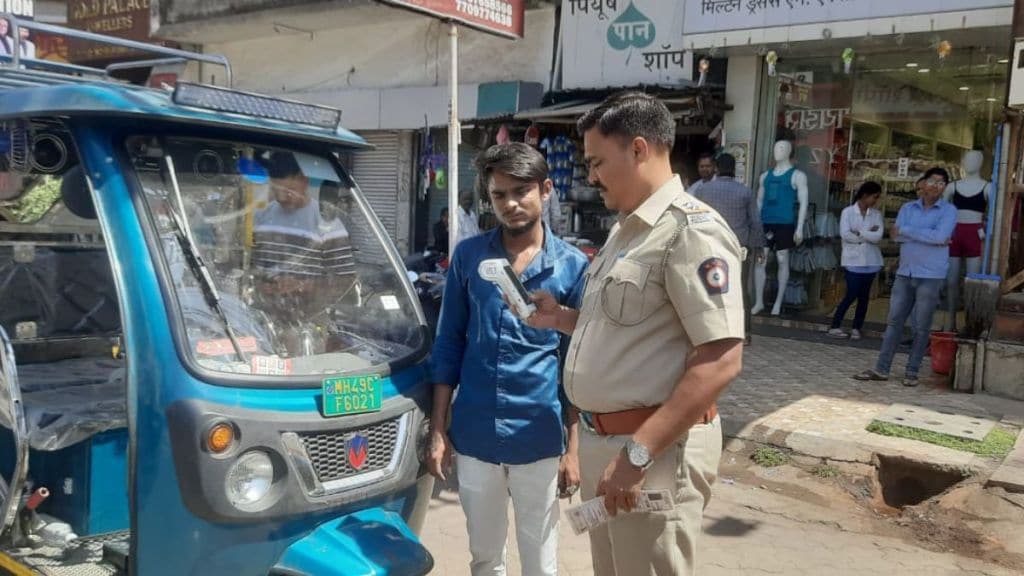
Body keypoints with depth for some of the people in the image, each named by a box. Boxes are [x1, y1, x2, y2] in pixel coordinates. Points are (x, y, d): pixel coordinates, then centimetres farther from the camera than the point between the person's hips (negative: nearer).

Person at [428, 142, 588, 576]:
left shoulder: (573, 266, -4)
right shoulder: (468, 256, 0)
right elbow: (449, 344, 4)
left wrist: (573, 447, -2)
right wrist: (438, 429, 1)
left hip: (540, 439, -1)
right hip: (473, 435, 2)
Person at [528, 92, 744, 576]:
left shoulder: (690, 230, -17)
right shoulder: (625, 228, 13)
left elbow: (721, 360, -25)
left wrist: (638, 452, -26)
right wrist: (560, 319, 6)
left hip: (655, 449, -9)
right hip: (600, 439, 9)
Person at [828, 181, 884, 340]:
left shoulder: (876, 214, 7)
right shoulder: (848, 212, -3)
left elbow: (878, 236, -6)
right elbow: (845, 234, -14)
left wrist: (859, 233, -12)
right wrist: (868, 235, -8)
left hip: (870, 261, 4)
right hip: (853, 261, -4)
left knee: (864, 296, 6)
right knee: (851, 295, -6)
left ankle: (856, 328, 12)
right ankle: (834, 327, 2)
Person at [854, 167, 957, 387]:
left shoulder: (948, 210, -1)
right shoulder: (908, 208, 10)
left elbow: (941, 236, -18)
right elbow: (896, 235, -5)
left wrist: (906, 230, -10)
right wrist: (931, 237, -13)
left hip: (931, 276, -3)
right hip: (905, 273, 4)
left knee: (921, 327, 3)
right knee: (894, 321, 4)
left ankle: (912, 372, 11)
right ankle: (881, 369, 8)